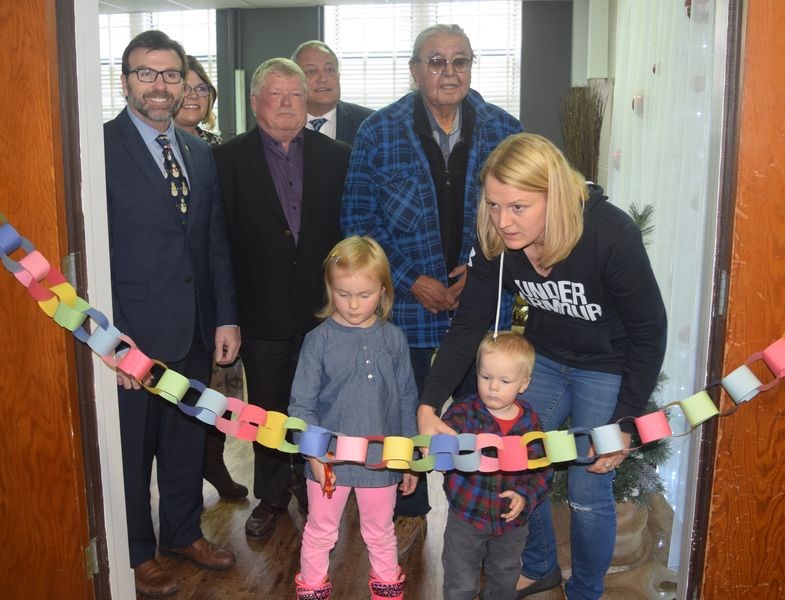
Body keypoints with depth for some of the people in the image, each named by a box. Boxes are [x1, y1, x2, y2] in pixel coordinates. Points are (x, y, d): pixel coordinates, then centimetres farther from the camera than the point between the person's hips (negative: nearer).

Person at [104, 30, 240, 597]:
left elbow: (216, 241, 10)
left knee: (188, 440, 20)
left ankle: (185, 532, 41)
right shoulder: (101, 147, -11)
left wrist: (227, 317, 5)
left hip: (196, 331, 6)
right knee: (131, 449, 12)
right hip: (134, 335, -5)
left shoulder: (200, 152, 9)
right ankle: (137, 553, 33)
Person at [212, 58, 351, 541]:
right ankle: (272, 496, 32)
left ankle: (312, 484, 35)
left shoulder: (336, 156, 3)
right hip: (262, 311, -1)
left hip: (321, 307, 1)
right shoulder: (229, 158, -2)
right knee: (267, 410, 13)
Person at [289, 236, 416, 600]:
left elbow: (407, 401, 2)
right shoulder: (318, 340, -11)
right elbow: (302, 405, -9)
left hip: (382, 459, 2)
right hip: (330, 460, -1)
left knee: (380, 532, 22)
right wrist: (315, 454, -17)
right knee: (320, 533, 18)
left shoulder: (393, 339, -6)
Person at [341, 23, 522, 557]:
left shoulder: (503, 130, -1)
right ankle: (411, 512, 36)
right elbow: (358, 219, -5)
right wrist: (412, 280, -13)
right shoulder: (379, 132, -4)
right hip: (406, 302, 0)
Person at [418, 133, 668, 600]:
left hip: (609, 370, -4)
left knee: (588, 493, 1)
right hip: (545, 358, 5)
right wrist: (428, 408, -21)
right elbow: (469, 325, -13)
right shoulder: (497, 240, -20)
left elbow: (649, 333, -20)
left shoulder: (611, 236, -32)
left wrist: (624, 423, -18)